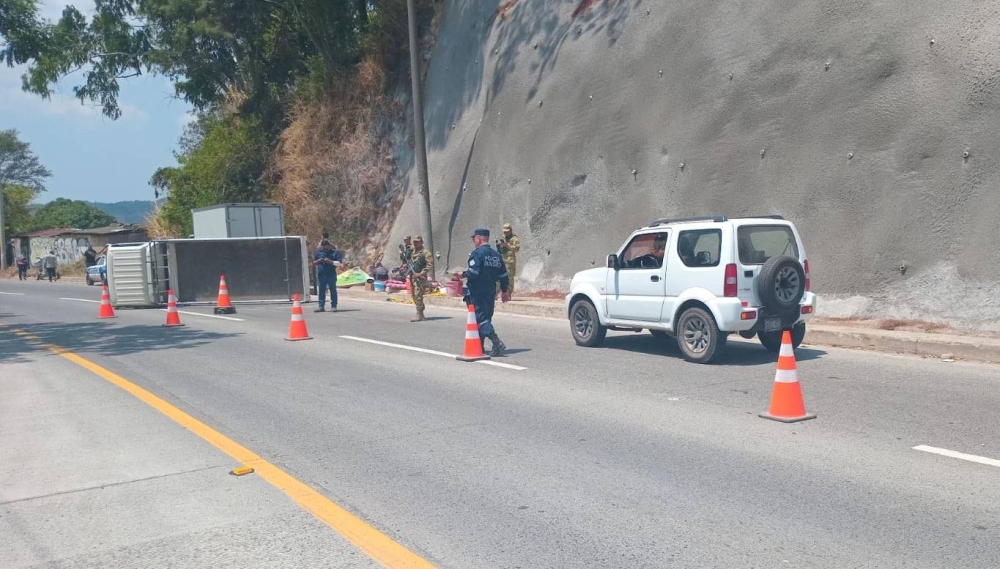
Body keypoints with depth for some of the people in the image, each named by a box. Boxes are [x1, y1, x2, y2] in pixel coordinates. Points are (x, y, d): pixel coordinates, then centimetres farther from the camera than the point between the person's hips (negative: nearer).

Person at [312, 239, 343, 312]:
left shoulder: (335, 252, 0)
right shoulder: (319, 252, 12)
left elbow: (340, 263, -6)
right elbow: (313, 263, 17)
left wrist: (330, 261, -17)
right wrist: (318, 261, -5)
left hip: (331, 275, -3)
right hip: (321, 275, 3)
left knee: (333, 290, 0)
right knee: (321, 291, 3)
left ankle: (333, 306, 5)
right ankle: (321, 306, 7)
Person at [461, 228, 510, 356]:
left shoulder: (477, 253, -11)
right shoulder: (496, 255, 12)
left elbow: (473, 272, -24)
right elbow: (503, 276, 13)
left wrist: (463, 275, -5)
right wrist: (504, 291, 22)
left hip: (478, 292, -8)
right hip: (491, 292, 8)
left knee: (481, 318, -8)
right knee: (486, 317, 16)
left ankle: (497, 343, -22)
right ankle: (480, 345, 24)